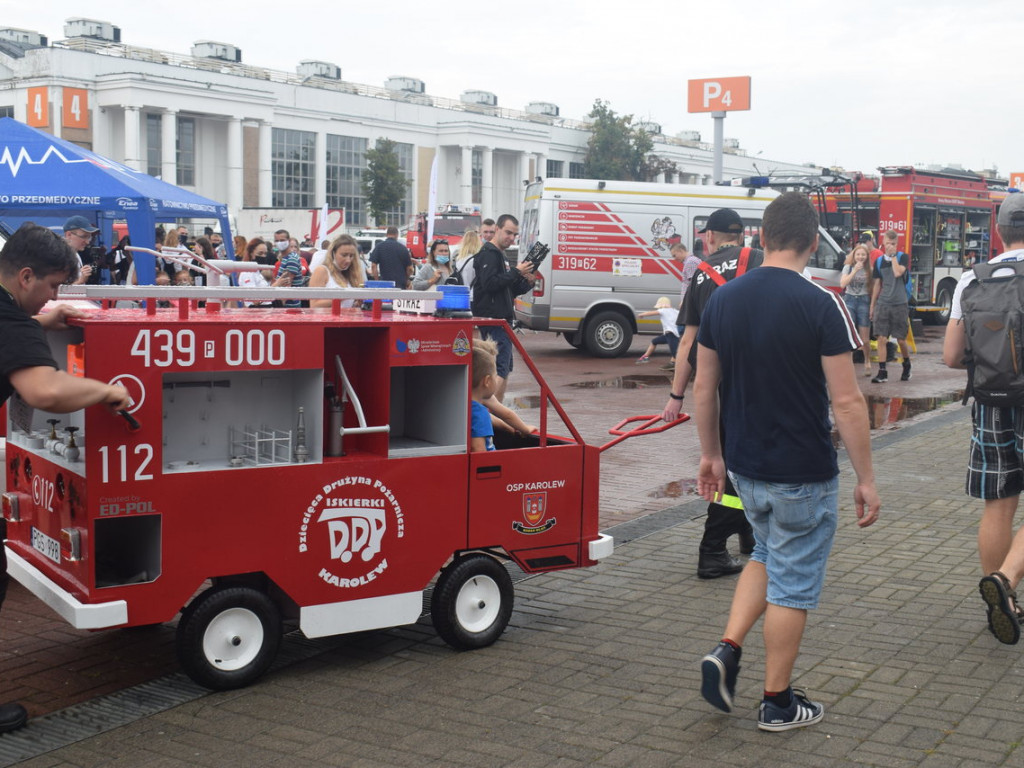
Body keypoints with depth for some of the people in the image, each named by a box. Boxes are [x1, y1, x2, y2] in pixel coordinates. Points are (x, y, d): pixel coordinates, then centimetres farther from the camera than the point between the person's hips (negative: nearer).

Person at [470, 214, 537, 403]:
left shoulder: (499, 255, 23)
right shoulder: (488, 254, -9)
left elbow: (511, 291, 24)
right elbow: (489, 283, -23)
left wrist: (528, 283, 5)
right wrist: (517, 272, -17)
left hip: (501, 319, 11)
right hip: (494, 320, -11)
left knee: (504, 369, 13)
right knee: (501, 369, -16)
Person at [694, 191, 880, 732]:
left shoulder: (722, 299, -1)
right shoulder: (821, 306, -16)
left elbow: (704, 387, 6)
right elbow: (846, 401, -16)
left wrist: (710, 454, 18)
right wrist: (866, 479, -8)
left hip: (744, 465, 5)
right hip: (803, 474, -5)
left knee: (767, 556, 27)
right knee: (793, 583, 8)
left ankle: (727, 650, 11)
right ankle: (778, 703, 20)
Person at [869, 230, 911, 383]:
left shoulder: (902, 257, 0)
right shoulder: (879, 261, 9)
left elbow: (898, 273, -20)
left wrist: (893, 255, -11)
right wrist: (872, 306, 13)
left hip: (900, 304, -2)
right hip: (882, 305, 2)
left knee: (901, 340, 4)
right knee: (882, 338, -6)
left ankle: (907, 366, 28)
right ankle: (882, 372, -4)